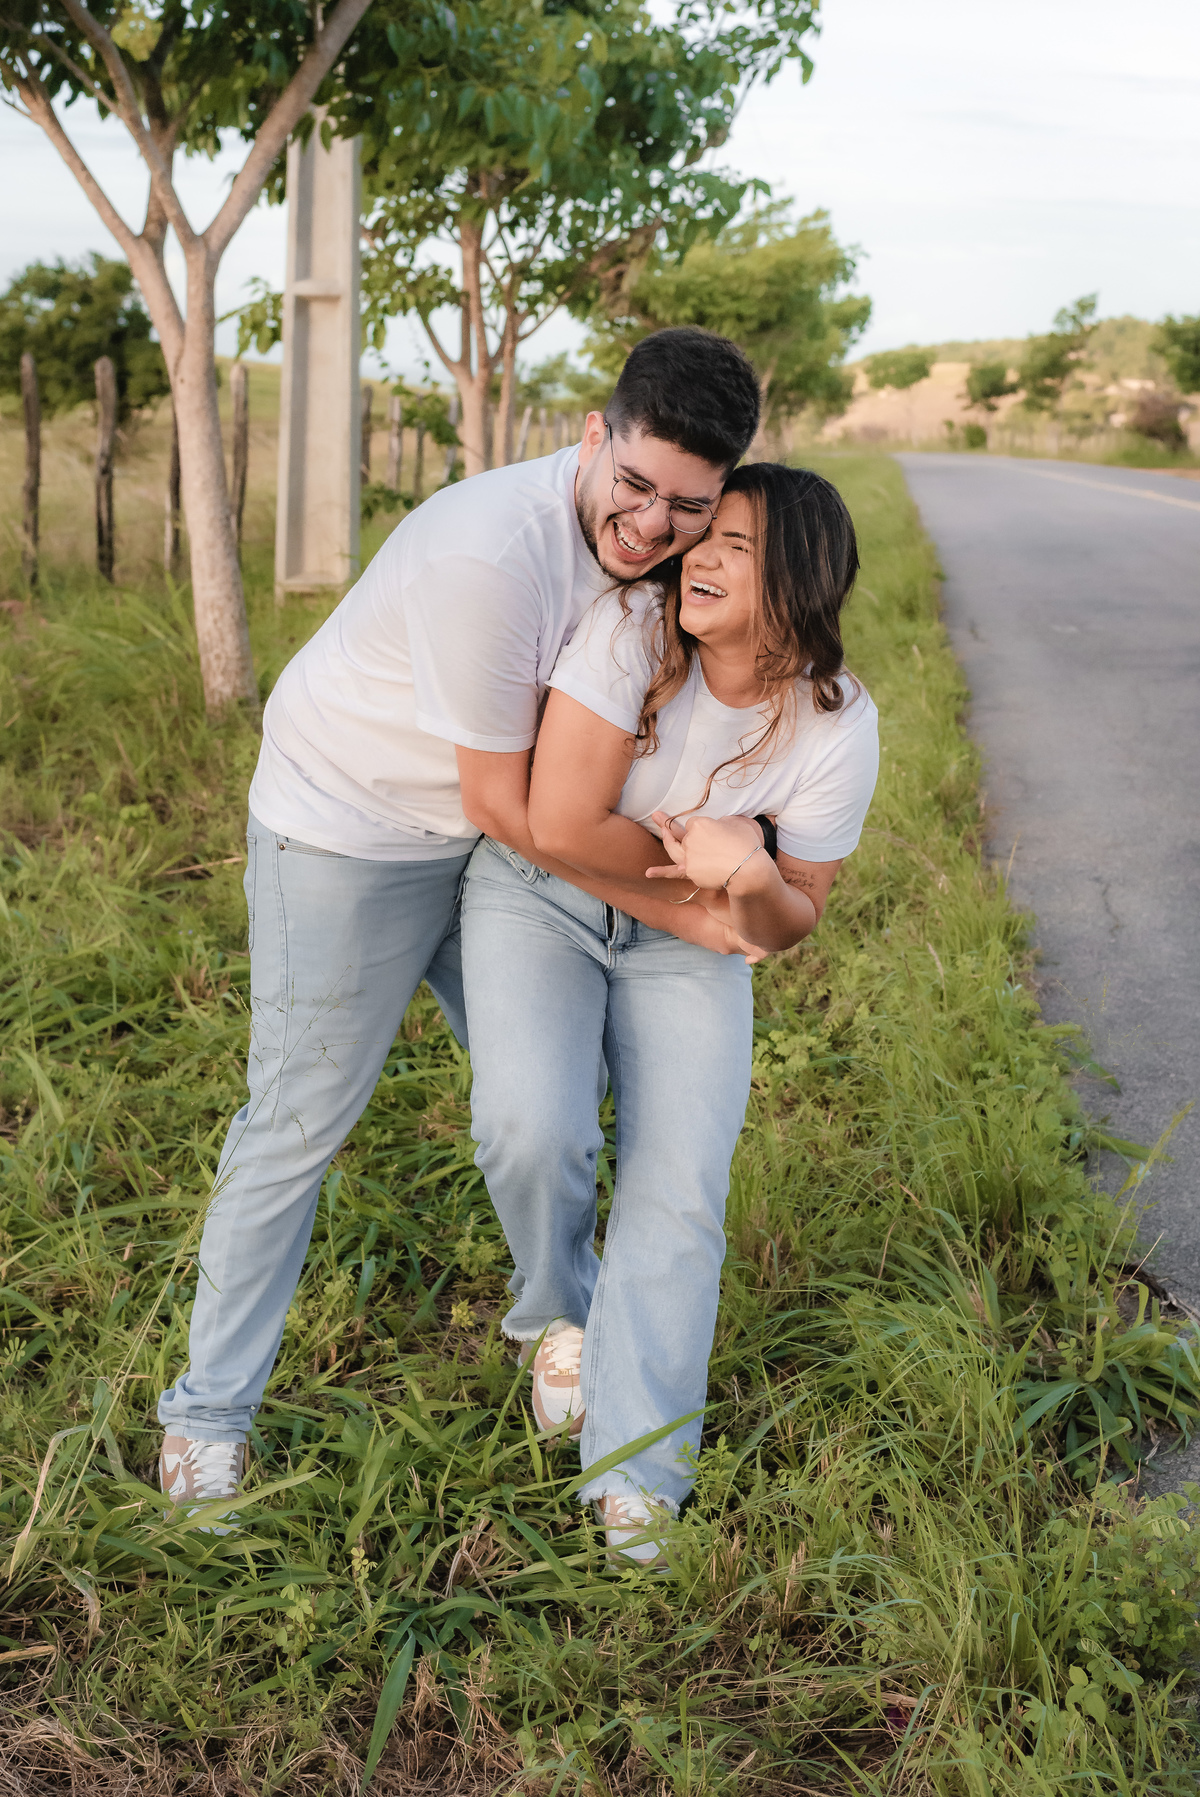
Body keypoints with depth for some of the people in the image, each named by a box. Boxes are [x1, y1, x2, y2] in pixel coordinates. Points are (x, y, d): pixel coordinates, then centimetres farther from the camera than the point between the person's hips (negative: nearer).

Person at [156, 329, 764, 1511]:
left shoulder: (643, 540, -9)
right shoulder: (489, 556, -35)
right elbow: (504, 802, -27)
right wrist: (678, 913, -21)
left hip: (488, 837, 7)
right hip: (347, 828, -7)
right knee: (300, 1119, 1)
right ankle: (210, 1409, 17)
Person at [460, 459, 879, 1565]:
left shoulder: (837, 730, -16)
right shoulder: (633, 630, -24)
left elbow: (789, 926, -8)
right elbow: (562, 828, -26)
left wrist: (749, 875, -30)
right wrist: (694, 848, -14)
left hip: (687, 941, 2)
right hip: (538, 897, -1)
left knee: (682, 1192, -10)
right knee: (532, 1129, -24)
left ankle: (636, 1473, 1)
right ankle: (557, 1310, 10)